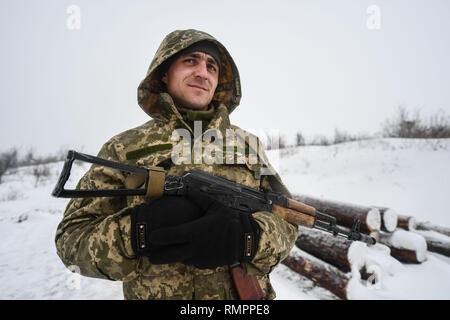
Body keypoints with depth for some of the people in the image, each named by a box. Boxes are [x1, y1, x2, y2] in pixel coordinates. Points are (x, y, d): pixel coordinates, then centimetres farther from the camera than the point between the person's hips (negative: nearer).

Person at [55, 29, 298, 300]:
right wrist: (140, 227, -26)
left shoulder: (247, 144, 1)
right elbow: (71, 239, -6)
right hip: (152, 293, -1)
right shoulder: (124, 148, -4)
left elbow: (287, 221, -3)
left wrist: (244, 234, -25)